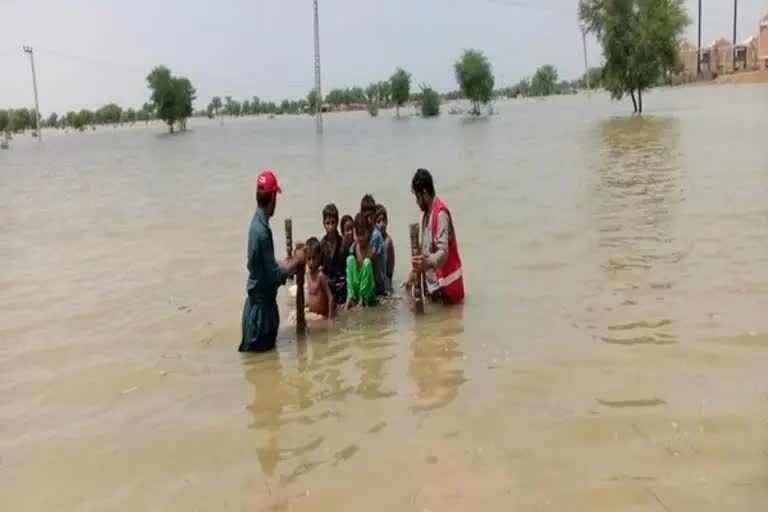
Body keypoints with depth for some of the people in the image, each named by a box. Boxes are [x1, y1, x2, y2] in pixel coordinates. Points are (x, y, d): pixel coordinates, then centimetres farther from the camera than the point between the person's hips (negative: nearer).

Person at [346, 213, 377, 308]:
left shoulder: (372, 250, -12)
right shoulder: (353, 248, -3)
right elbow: (349, 273, -2)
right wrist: (349, 297, -15)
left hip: (369, 292, -3)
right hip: (355, 287, 3)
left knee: (367, 262, -25)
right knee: (350, 259, -17)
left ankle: (363, 299, -20)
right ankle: (352, 297, -19)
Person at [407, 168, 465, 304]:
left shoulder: (441, 213, -18)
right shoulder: (425, 214, 10)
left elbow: (443, 252, -26)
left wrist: (427, 262, -43)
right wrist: (413, 274, 14)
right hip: (433, 283, 8)